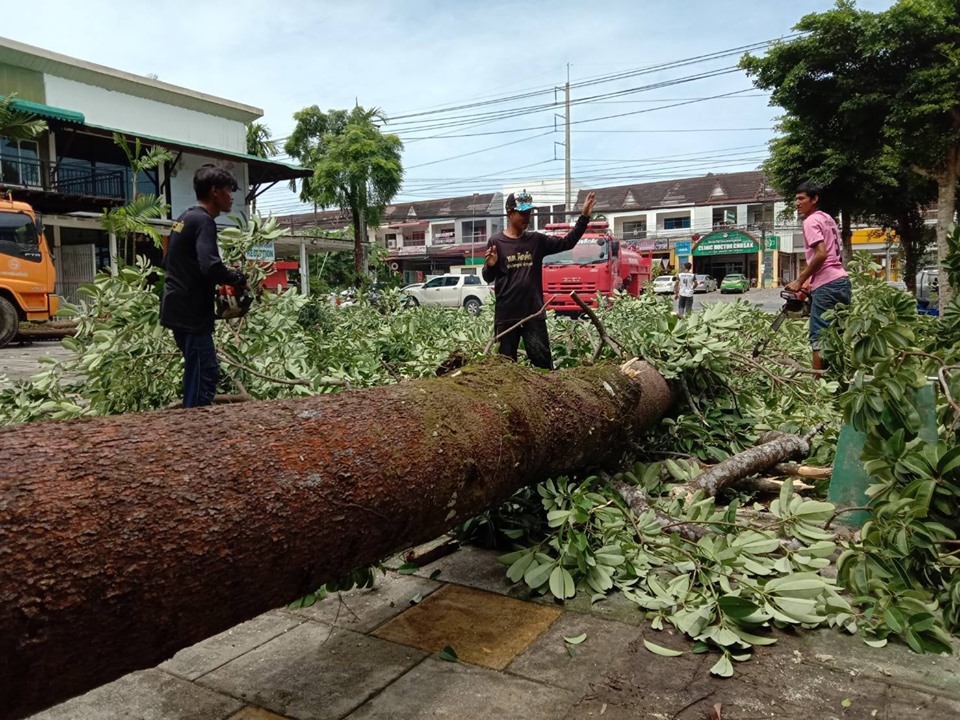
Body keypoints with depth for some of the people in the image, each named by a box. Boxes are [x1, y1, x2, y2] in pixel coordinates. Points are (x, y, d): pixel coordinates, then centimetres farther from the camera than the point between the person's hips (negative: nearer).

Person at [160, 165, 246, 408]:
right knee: (205, 376, -7)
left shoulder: (185, 219, 16)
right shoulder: (203, 221, -14)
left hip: (178, 309, 10)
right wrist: (240, 280, -11)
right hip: (191, 312, -10)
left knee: (200, 373, 16)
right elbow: (211, 267, -27)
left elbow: (167, 263, 24)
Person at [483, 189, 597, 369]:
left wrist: (584, 217, 1)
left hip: (534, 314, 2)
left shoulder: (537, 240, 8)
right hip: (506, 316, -2)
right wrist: (490, 266, -23)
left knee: (544, 363, 3)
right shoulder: (496, 242, -1)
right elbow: (488, 278, 0)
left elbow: (567, 242, 9)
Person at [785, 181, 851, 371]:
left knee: (819, 337, -7)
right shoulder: (828, 219, 22)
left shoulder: (811, 221, -7)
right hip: (842, 280, 10)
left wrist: (799, 281, -11)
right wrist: (810, 281, 23)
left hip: (827, 285, -10)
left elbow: (821, 254, -19)